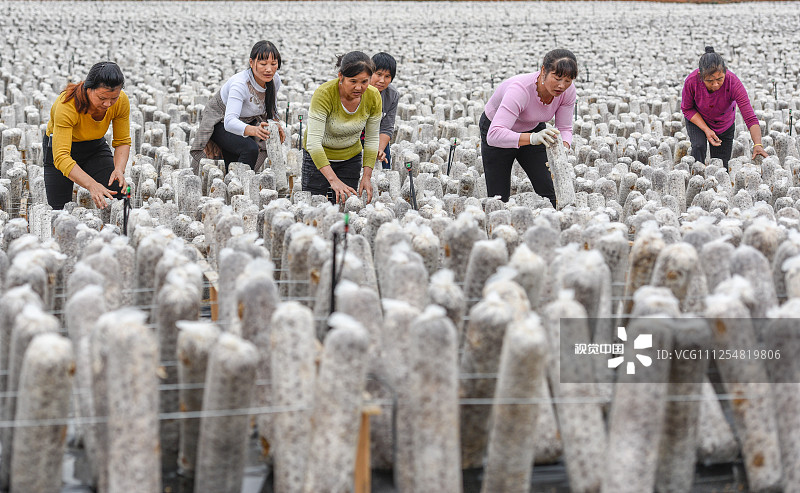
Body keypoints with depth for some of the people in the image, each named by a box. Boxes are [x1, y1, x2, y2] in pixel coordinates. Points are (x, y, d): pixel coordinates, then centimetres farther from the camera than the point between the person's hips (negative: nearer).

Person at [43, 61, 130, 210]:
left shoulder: (121, 101, -25)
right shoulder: (67, 105, -38)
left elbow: (122, 142, -10)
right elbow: (61, 157, -42)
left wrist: (119, 169, -31)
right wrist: (92, 185, -55)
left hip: (96, 146, 3)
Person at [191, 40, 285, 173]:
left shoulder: (275, 80, -12)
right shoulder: (240, 84, -34)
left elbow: (271, 108, 10)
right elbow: (229, 121, -45)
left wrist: (277, 125, -10)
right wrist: (252, 130, -64)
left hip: (247, 122, 7)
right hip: (220, 124, -7)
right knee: (250, 149, -30)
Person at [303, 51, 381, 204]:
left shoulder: (373, 97, -17)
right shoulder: (324, 94, -30)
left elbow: (372, 139, -3)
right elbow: (313, 143, -34)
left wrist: (367, 177, -14)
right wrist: (333, 180, -43)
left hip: (351, 157, 3)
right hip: (318, 155, -3)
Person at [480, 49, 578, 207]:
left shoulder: (568, 91, -24)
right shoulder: (520, 89, -40)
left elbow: (565, 129, -14)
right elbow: (494, 135, -50)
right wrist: (533, 138, -64)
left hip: (533, 129, 4)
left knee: (551, 194, -10)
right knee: (498, 200, -4)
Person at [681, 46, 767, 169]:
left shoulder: (733, 82, -37)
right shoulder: (691, 81, -35)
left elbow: (750, 118, -40)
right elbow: (687, 109, -15)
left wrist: (757, 145, -54)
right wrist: (706, 130, -26)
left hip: (724, 124, 1)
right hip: (697, 119, -1)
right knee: (699, 146, -29)